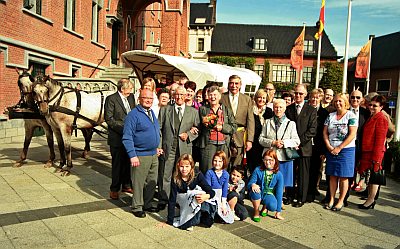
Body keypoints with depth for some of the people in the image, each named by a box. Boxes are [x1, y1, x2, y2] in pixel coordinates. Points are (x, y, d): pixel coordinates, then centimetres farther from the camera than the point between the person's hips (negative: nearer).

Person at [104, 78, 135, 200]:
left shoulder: (131, 97, 11)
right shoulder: (111, 99, -8)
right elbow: (109, 119, -12)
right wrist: (123, 129, -17)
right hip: (117, 137, -6)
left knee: (128, 162, 14)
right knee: (117, 164, 3)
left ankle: (126, 185, 29)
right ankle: (114, 189, 15)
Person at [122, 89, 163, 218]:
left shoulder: (152, 113, 13)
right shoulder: (133, 114, -12)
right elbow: (127, 137, -16)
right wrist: (132, 155, -20)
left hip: (154, 155, 8)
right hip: (141, 155, -8)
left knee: (152, 182, 14)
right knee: (138, 183, 2)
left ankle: (147, 204, 29)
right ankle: (137, 207, 16)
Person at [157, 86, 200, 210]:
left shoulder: (193, 111, 9)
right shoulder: (165, 110, 8)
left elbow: (198, 129, 10)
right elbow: (158, 128, 5)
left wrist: (188, 135, -9)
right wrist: (159, 146, -3)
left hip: (185, 149, 1)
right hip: (168, 148, 0)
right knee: (165, 175, 3)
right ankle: (163, 200, 16)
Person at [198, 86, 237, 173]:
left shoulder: (227, 110, 15)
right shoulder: (202, 109, 11)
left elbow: (234, 127, 8)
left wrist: (222, 127, -6)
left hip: (223, 144, 2)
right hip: (208, 143, -2)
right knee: (207, 170, -5)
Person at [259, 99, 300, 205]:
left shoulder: (291, 124, 9)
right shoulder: (267, 122, 12)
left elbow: (296, 141, 2)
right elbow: (261, 139, 6)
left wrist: (284, 143, -13)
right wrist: (273, 143, -10)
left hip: (284, 157, 0)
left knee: (282, 183, 3)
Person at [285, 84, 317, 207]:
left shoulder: (311, 110, 2)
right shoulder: (288, 109, 10)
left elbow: (312, 130, -5)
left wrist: (300, 141, -13)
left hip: (304, 147, -2)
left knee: (303, 174, 5)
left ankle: (301, 198, 17)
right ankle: (289, 196, 23)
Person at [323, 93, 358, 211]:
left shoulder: (351, 116, -5)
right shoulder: (330, 116, 8)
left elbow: (352, 135, -12)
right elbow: (325, 132, 7)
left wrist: (339, 148, -14)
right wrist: (329, 147, -6)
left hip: (346, 150, -4)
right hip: (331, 150, 4)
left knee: (343, 177, 2)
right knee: (332, 176, 8)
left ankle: (341, 201, 13)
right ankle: (331, 200, 17)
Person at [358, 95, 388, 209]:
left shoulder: (381, 119, -12)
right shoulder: (371, 117, 16)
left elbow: (380, 140, -16)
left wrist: (375, 158, -18)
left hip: (374, 152, -9)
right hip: (367, 151, 9)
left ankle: (370, 201, 11)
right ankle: (370, 200, 25)